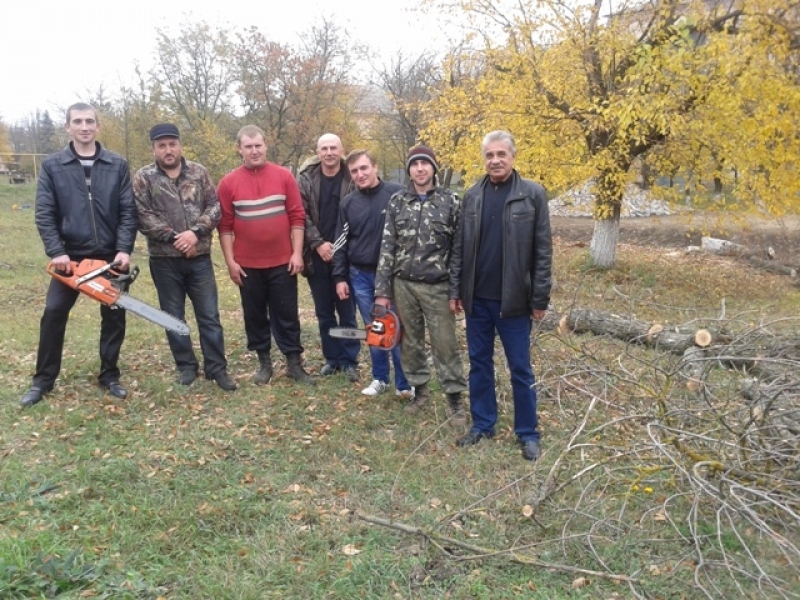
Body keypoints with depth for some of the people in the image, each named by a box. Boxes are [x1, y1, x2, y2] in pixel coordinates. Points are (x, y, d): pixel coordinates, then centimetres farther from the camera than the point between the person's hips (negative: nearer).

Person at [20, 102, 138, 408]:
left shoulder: (117, 165, 2)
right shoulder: (52, 165, 1)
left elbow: (128, 211, -2)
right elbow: (44, 214, -3)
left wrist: (124, 249, -13)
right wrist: (56, 252, -14)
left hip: (110, 256, 1)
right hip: (70, 256, 0)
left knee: (114, 316, 6)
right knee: (53, 313, 1)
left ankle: (109, 375, 22)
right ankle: (43, 380, 15)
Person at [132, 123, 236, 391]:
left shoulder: (198, 172, 5)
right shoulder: (143, 177, -1)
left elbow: (214, 206, -1)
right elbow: (143, 216, -9)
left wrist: (196, 232, -15)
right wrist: (174, 237, -16)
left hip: (199, 257, 1)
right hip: (164, 260, -1)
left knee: (209, 315, 4)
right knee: (173, 316, 10)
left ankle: (217, 368, 14)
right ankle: (186, 366, 24)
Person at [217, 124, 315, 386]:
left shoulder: (284, 176, -1)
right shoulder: (228, 183, -1)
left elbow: (297, 217, 0)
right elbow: (225, 225, 0)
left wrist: (297, 253, -5)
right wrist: (230, 261, -4)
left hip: (282, 262, 0)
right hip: (248, 264, 1)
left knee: (286, 314, 7)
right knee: (255, 315, 11)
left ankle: (294, 362, 17)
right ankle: (264, 362, 24)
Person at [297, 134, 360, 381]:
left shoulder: (353, 179, -4)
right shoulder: (306, 178, 2)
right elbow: (301, 215, -1)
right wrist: (318, 243, -10)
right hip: (317, 256, 2)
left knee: (347, 311, 5)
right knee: (324, 313, 11)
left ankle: (349, 360, 16)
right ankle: (332, 358, 24)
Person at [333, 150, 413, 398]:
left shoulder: (397, 194, -7)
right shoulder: (348, 202, 5)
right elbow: (341, 243, 9)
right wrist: (340, 277, 5)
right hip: (361, 276, 4)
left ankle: (404, 384, 13)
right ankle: (380, 378, 27)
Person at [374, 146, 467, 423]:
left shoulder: (451, 201, -2)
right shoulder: (397, 202, 4)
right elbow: (387, 246, 2)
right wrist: (382, 289, -2)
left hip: (438, 286, -2)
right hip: (403, 284, 3)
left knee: (445, 343, 2)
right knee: (411, 341, 12)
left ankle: (454, 397, 14)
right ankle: (419, 389, 29)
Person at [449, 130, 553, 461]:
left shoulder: (533, 194, -4)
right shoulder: (472, 195, 6)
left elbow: (542, 251, -6)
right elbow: (459, 248, 8)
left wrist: (540, 299, -8)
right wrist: (455, 290, 4)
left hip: (513, 299, -3)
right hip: (476, 298, 4)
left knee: (520, 369, 6)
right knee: (479, 364, 13)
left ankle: (528, 433, 20)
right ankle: (483, 424, 27)